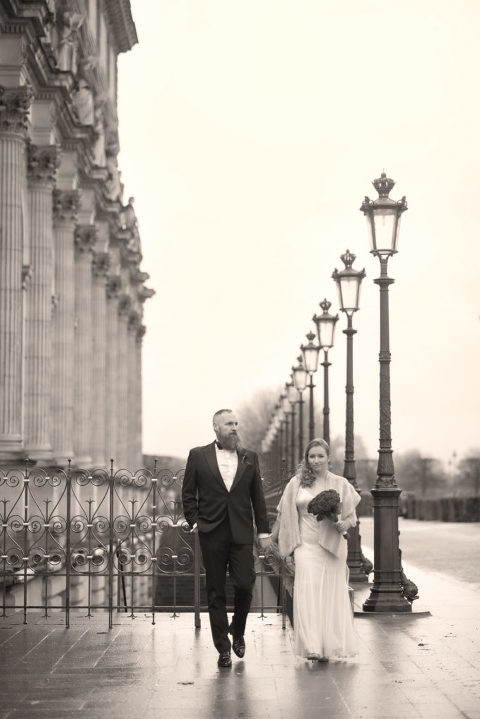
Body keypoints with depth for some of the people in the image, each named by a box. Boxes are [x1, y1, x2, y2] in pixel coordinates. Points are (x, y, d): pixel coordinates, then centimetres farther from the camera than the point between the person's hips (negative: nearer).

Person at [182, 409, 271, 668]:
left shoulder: (249, 458, 10)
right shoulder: (198, 456, 4)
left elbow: (257, 496, 12)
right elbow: (188, 493, 7)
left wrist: (263, 530, 9)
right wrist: (194, 521, -3)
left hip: (241, 533, 1)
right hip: (212, 534, -1)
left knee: (244, 585, -7)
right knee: (216, 592, 3)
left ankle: (238, 631, 21)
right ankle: (223, 648, 11)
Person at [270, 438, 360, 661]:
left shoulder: (340, 484, 5)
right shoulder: (297, 483, 6)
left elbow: (352, 517, 7)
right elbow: (283, 515, 14)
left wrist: (344, 524, -14)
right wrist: (273, 538, 16)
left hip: (332, 546, 1)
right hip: (306, 546, 0)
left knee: (332, 595, 4)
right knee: (308, 593, -12)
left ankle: (330, 647, 16)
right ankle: (312, 647, -15)